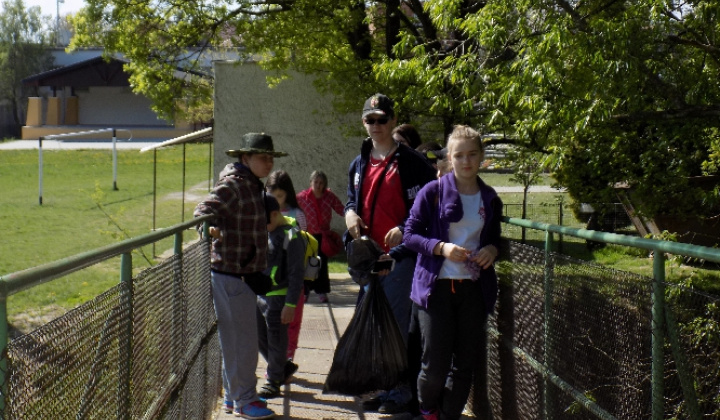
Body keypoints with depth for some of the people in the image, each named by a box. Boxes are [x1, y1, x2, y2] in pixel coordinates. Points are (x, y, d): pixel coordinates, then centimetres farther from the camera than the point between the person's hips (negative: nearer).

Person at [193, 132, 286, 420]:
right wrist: (208, 226, -44)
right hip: (230, 274, -10)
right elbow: (204, 209, -24)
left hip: (244, 273, 10)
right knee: (241, 338, -4)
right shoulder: (232, 185, -15)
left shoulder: (254, 185, 13)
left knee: (238, 338, 17)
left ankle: (233, 395, 28)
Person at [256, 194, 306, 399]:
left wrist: (290, 304, -19)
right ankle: (283, 368, 34)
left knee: (275, 340, 3)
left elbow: (296, 274, -18)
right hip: (259, 294, 9)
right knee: (259, 336, 16)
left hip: (278, 297, -9)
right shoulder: (265, 231, 7)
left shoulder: (291, 237, -18)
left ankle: (274, 382, 16)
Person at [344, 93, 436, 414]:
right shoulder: (359, 164, 14)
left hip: (399, 255, -7)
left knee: (397, 325, -6)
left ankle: (400, 392, 4)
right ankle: (380, 387, 23)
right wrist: (350, 212, 3)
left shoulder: (411, 162, -7)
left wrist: (404, 229, -21)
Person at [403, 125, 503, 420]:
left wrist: (492, 250, -2)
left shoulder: (490, 199, 9)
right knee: (435, 365, -5)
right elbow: (410, 235, -4)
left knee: (465, 363, 7)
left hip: (474, 288, 4)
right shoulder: (433, 192, -4)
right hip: (436, 285, -4)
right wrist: (441, 247, -19)